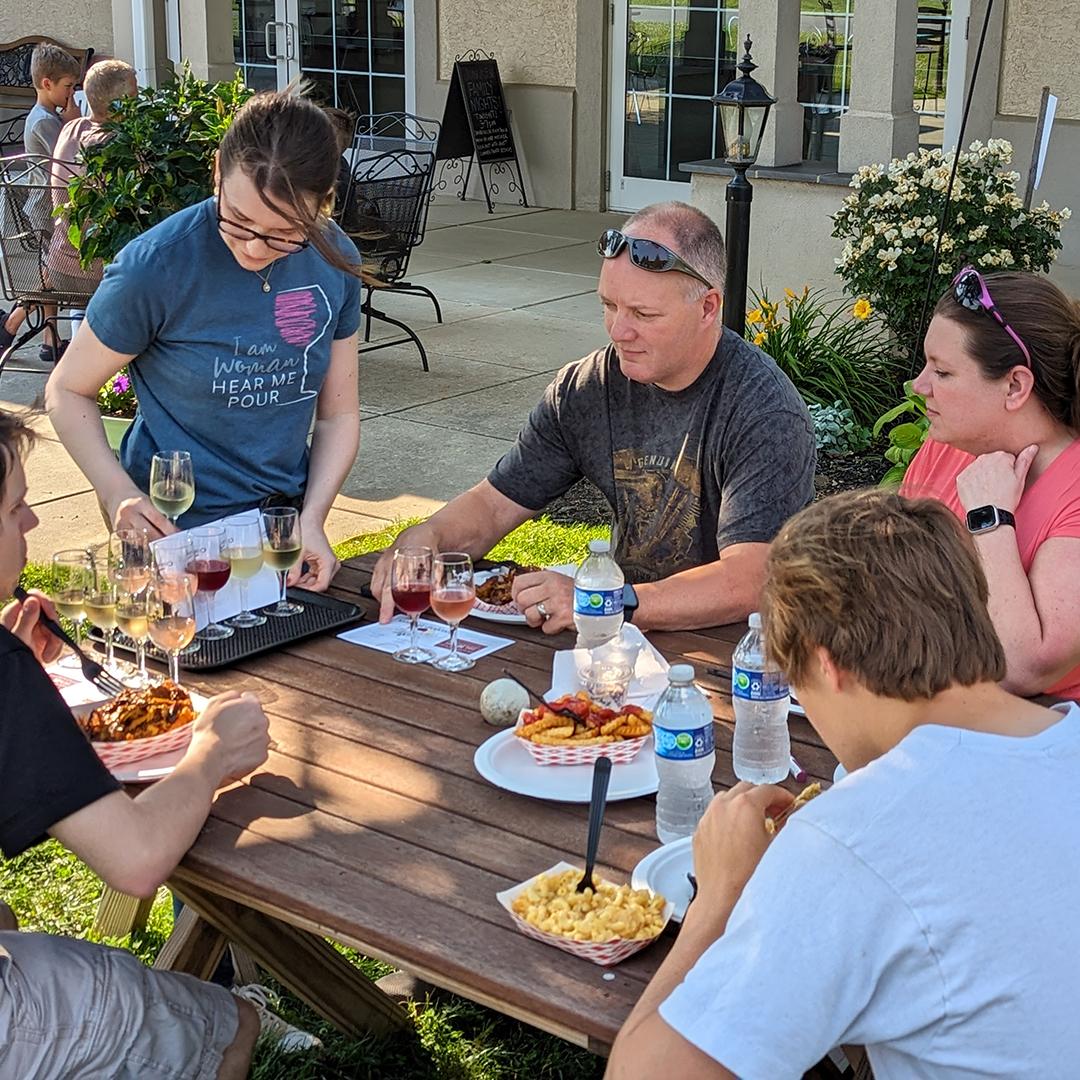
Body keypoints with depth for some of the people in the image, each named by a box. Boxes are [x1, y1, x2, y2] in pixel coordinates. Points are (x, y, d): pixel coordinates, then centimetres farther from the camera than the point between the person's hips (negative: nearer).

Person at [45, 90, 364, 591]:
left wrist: (311, 521, -12)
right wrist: (118, 492, -23)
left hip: (288, 516, 4)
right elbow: (66, 390, -7)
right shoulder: (155, 267, -19)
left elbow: (338, 414, 3)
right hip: (176, 531, -4)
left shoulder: (335, 262, -5)